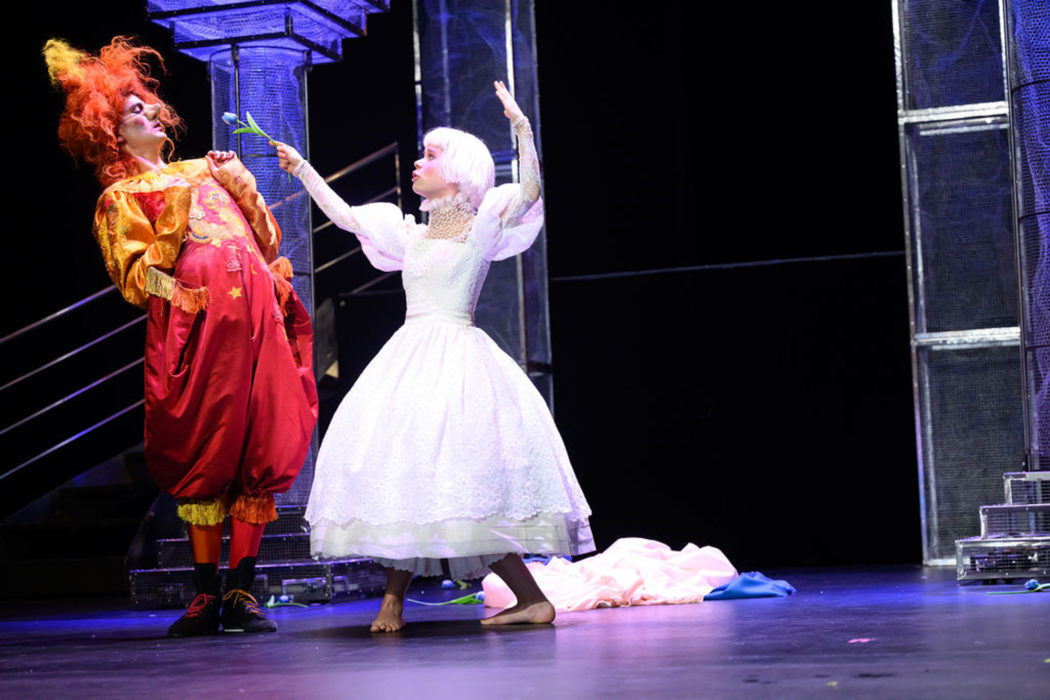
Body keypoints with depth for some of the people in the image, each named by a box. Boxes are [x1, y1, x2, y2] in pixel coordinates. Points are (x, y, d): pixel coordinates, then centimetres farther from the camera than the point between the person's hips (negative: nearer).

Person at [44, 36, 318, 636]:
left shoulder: (206, 170, 28)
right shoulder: (121, 196, 15)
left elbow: (267, 237, 25)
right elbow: (135, 278, 2)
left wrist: (241, 186, 11)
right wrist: (171, 226, -8)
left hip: (257, 318, 4)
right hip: (197, 321, -4)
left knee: (259, 452, -4)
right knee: (207, 456, -8)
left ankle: (241, 592, -2)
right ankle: (206, 596, -2)